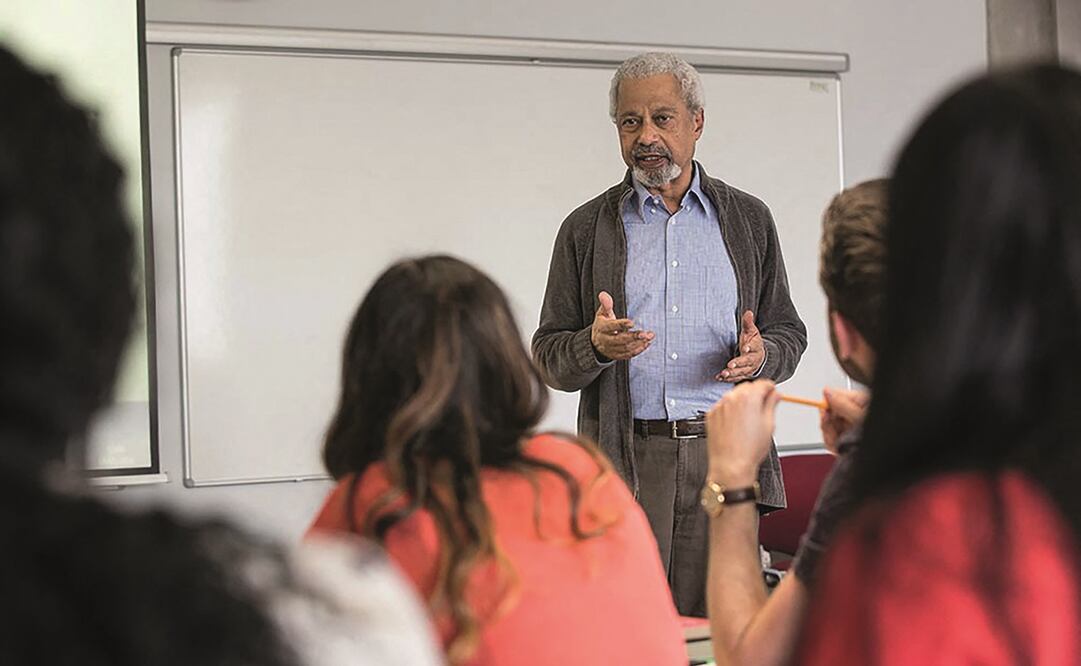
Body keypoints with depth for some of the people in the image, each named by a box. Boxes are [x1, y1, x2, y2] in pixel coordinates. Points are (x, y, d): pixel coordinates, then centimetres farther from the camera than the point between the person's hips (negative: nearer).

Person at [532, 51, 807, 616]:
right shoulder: (586, 228, 9)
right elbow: (549, 356, 8)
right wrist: (595, 345, -14)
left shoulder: (748, 219, 13)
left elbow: (788, 332, 15)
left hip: (725, 451, 1)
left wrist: (760, 354, -7)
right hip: (625, 461, -1)